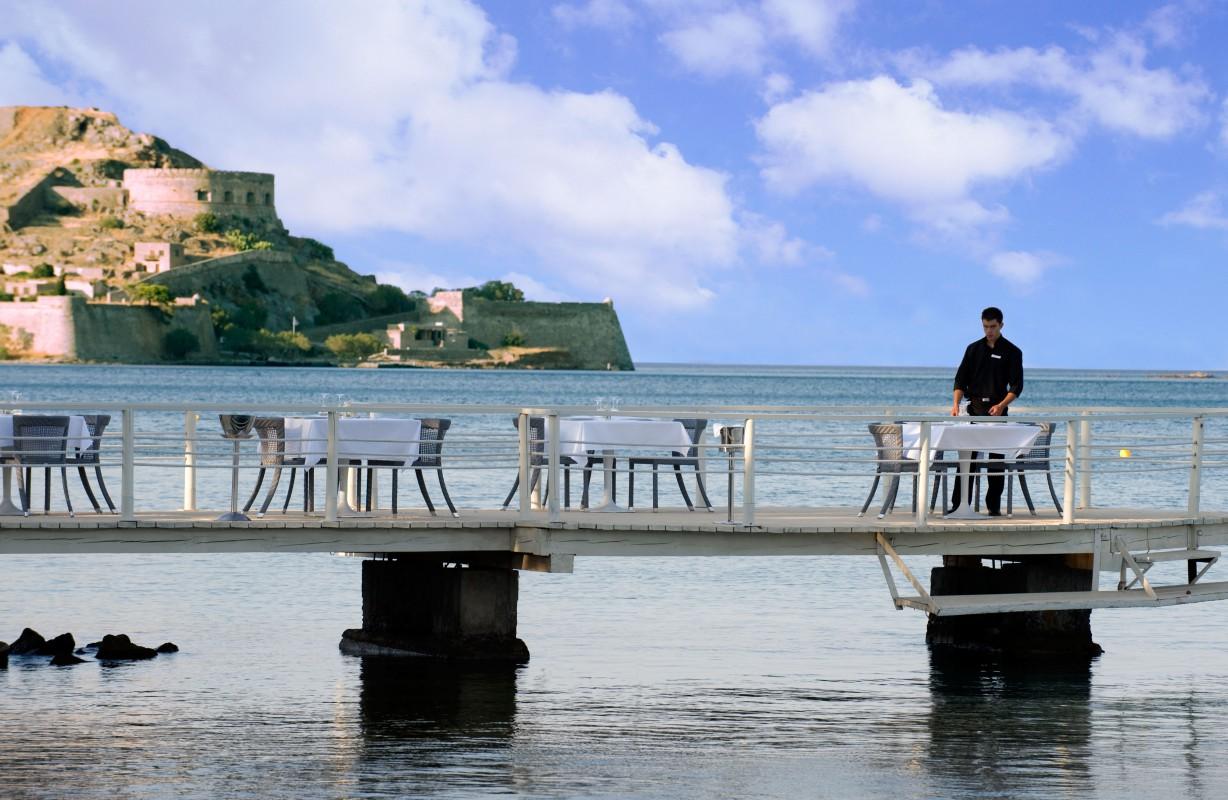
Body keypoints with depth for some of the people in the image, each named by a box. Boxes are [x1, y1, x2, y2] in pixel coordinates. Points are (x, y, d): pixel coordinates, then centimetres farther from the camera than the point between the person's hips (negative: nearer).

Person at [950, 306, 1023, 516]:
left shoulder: (1012, 352, 3)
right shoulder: (974, 349, 11)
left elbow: (1016, 386, -3)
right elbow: (961, 379, 9)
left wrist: (1001, 405, -18)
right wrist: (955, 404, -6)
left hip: (997, 409, -2)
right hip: (974, 407, 2)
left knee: (996, 459, 0)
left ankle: (994, 505, 5)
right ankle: (958, 504, -2)